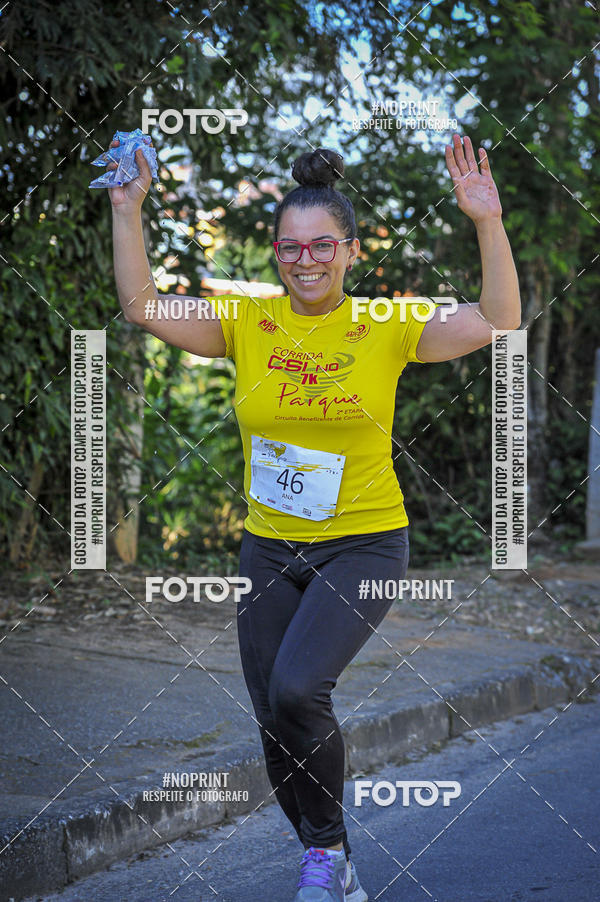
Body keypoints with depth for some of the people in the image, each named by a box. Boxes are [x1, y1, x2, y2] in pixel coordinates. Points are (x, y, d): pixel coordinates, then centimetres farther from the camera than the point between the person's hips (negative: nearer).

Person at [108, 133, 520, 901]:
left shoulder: (385, 327, -7)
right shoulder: (246, 322, -1)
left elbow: (497, 322, -15)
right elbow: (142, 306, -6)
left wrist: (487, 222, -25)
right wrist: (127, 213, -16)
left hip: (364, 544, -4)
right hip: (269, 548, 4)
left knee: (297, 689, -25)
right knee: (277, 725, 10)